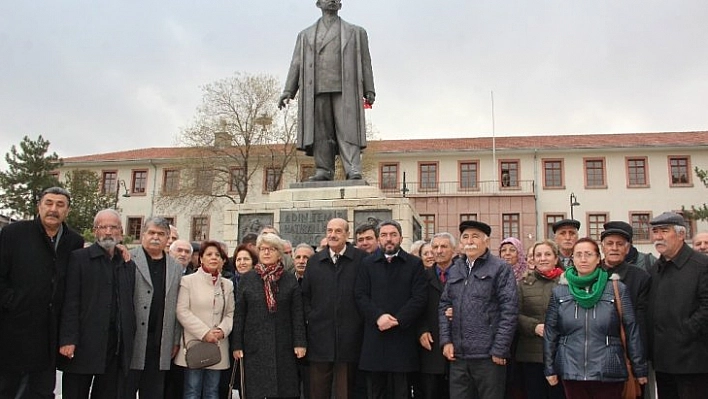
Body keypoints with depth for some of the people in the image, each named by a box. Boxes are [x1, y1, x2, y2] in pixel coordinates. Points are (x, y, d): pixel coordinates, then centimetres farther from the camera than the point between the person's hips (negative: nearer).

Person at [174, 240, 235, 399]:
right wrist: (204, 333, -14)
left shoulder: (227, 284, 9)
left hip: (218, 345, 3)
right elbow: (182, 311, -8)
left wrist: (222, 330, -11)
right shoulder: (188, 281, -1)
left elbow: (230, 313, 9)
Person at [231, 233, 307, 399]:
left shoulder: (290, 279, 4)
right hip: (255, 345, 0)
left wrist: (299, 342, -5)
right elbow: (239, 314, 3)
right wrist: (236, 344, -1)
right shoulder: (247, 279, 4)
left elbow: (297, 314, 2)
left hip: (283, 345, 0)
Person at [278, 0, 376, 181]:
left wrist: (369, 90, 1)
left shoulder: (355, 32, 19)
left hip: (344, 89, -2)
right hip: (317, 89, 2)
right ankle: (324, 170, -2)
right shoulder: (306, 35, 23)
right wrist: (288, 90, 3)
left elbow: (365, 63, 12)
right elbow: (297, 64, 15)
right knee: (320, 131, -3)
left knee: (347, 128, -12)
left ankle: (353, 170, -18)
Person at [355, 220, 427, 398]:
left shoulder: (414, 263, 6)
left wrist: (397, 320, -12)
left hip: (403, 336, -1)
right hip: (374, 336, 1)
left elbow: (419, 298, -2)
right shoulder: (367, 263, 10)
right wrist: (378, 316, -13)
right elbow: (360, 295, 3)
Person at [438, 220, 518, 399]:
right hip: (458, 354, 5)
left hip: (489, 355, -4)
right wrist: (446, 340, 2)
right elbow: (444, 306, 14)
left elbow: (509, 310, -8)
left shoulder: (500, 269, -2)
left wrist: (499, 349, -12)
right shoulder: (454, 270, 15)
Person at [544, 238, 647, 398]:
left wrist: (640, 369, -1)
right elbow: (550, 332, 6)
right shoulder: (559, 291, 4)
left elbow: (631, 330, 0)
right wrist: (549, 368, 3)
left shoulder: (617, 289, -1)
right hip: (571, 372, 2)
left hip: (608, 373, -1)